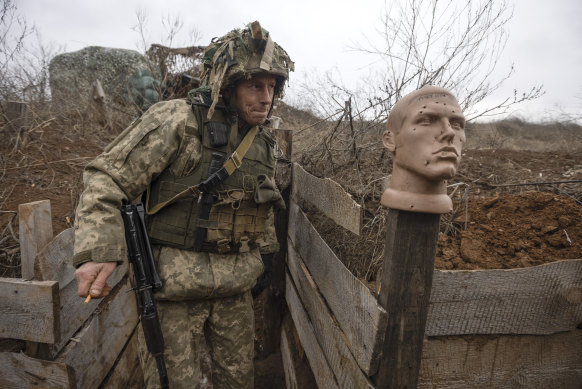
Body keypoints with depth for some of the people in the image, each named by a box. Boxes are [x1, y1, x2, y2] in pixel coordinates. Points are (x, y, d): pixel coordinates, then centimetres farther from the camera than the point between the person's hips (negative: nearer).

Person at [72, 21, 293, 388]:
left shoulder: (263, 142, 7)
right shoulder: (176, 122, -14)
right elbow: (108, 179, -15)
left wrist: (266, 254, 19)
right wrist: (96, 252, -26)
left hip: (235, 286, 6)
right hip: (173, 286, -5)